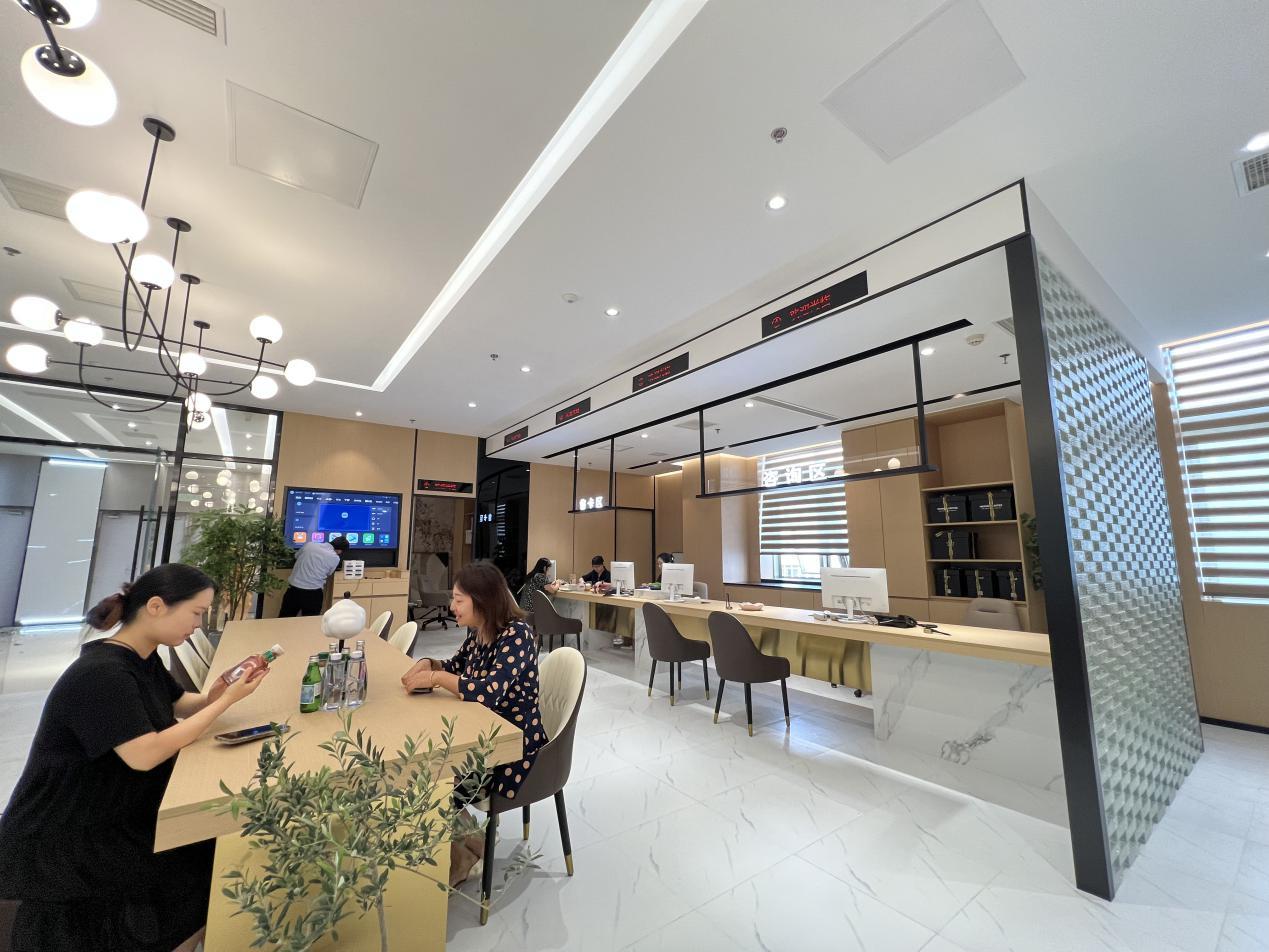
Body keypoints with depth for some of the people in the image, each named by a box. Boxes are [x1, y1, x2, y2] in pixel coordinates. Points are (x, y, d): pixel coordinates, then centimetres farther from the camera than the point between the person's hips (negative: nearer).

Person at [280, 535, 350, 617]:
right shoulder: (335, 558, -8)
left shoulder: (309, 544, 4)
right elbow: (328, 574, 6)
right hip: (313, 594, -4)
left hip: (293, 589, 4)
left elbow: (296, 557, 21)